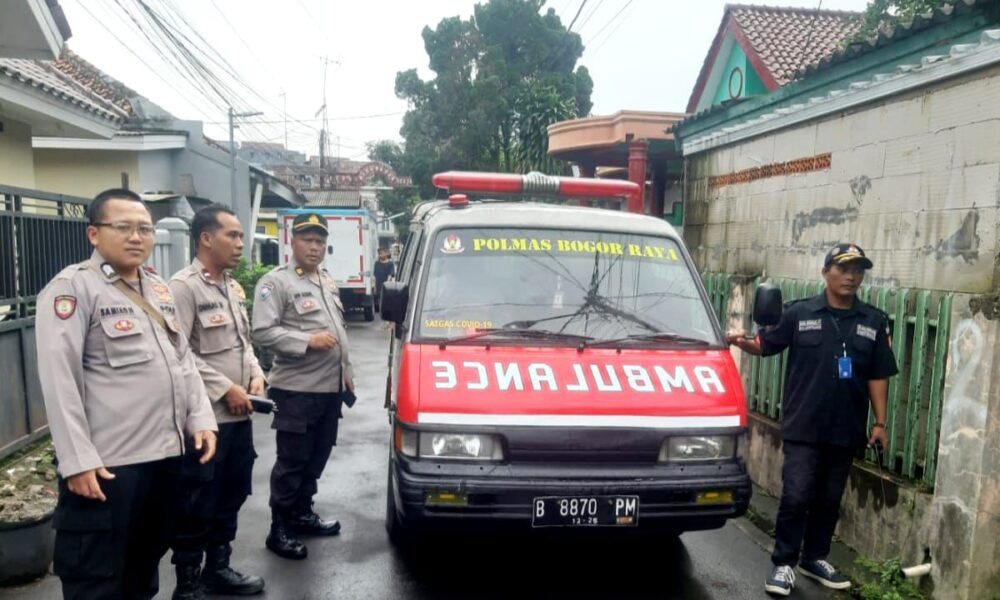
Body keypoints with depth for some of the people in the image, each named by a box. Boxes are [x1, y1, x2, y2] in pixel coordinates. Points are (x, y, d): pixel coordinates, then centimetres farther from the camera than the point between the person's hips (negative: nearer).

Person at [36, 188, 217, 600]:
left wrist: (200, 419, 6)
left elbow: (184, 359, 16)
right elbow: (59, 379, -16)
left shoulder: (160, 290, 13)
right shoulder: (73, 287, -10)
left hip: (166, 453, 7)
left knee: (146, 561, 23)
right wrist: (77, 459, -19)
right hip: (106, 462, -7)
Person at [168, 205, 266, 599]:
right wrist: (225, 388, -18)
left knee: (231, 497, 18)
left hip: (239, 415, 9)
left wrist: (255, 375, 4)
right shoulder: (183, 287, -14)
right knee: (197, 506, 3)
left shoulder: (234, 287, 14)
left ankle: (218, 568, 33)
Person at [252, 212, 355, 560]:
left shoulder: (328, 282, 17)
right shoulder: (276, 282, -10)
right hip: (297, 390, -8)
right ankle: (280, 529, 11)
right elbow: (262, 331, -19)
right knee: (292, 461, -1)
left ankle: (302, 513, 31)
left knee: (317, 457, 16)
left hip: (331, 387, 8)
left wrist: (347, 371, 20)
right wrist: (308, 340, -23)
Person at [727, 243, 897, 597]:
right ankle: (783, 564, 10)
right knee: (796, 497, -3)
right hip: (803, 427, -3)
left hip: (846, 430, 3)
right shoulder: (799, 313, -2)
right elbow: (766, 346, 0)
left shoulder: (874, 322, 6)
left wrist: (880, 423, 5)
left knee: (829, 499, 15)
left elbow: (878, 376, 7)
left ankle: (814, 558, 31)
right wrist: (743, 343, -22)